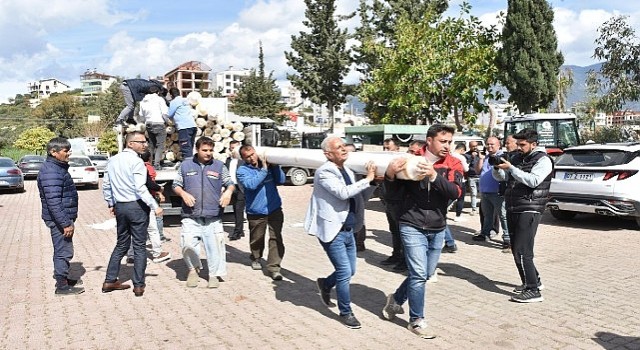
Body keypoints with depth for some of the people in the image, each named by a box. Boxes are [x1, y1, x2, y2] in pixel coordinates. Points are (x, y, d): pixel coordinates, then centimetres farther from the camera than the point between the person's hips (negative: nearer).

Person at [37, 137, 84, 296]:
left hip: (64, 217, 10)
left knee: (63, 250, 21)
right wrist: (66, 223, -26)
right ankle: (62, 286, 8)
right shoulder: (51, 172, -21)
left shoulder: (59, 168, 13)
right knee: (63, 251, -2)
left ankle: (63, 278, 35)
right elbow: (53, 202, -26)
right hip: (59, 219, -10)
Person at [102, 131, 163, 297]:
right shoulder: (136, 161, -14)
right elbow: (141, 188, -21)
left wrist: (111, 204, 25)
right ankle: (138, 285, 6)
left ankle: (110, 281, 21)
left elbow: (106, 185, 15)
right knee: (139, 246, 2)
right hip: (136, 206, -7)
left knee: (121, 244, 18)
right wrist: (155, 206, -18)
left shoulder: (113, 160, 10)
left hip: (120, 207, 7)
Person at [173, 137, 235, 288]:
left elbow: (230, 183, 11)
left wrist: (228, 191, -11)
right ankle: (193, 269, 21)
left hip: (213, 216, 0)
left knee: (214, 245, 0)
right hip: (191, 216, 0)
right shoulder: (186, 165, 8)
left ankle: (214, 275, 18)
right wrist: (183, 194, -7)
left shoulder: (219, 166, 7)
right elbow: (176, 185, 12)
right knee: (188, 244, -7)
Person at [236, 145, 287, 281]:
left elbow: (281, 180, 1)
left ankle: (274, 267, -1)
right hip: (256, 212, -1)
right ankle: (255, 258, 43)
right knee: (257, 239, 15)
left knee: (276, 238, -6)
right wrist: (264, 169, -21)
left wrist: (275, 166, -12)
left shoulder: (268, 163, 6)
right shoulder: (242, 171, -4)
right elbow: (251, 184, -22)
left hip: (275, 209, 2)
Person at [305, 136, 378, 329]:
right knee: (345, 272, -5)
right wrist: (367, 179, -23)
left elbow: (361, 197, 15)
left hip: (348, 230, 8)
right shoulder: (324, 172, -13)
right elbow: (342, 193, -27)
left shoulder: (348, 172, 12)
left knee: (349, 271, 16)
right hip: (332, 231, -8)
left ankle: (325, 284, 43)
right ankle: (346, 312, 14)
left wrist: (374, 181, 1)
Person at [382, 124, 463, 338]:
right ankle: (416, 320, 14)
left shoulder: (453, 164, -3)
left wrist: (434, 175, -32)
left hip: (437, 229, 4)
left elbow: (455, 192, -18)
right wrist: (390, 174, -24)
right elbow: (393, 189, -2)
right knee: (419, 274, -6)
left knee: (426, 274, 15)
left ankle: (396, 299, 39)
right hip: (412, 227, -4)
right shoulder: (411, 159, -7)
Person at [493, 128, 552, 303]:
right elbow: (501, 177, 16)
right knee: (516, 249, 14)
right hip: (512, 209, 8)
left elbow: (533, 180, -21)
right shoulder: (517, 158, 15)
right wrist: (497, 167, -5)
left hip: (529, 210, -8)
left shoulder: (543, 160, -5)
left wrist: (510, 168, -23)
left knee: (522, 251, -12)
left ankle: (533, 291, -5)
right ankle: (533, 280, 30)